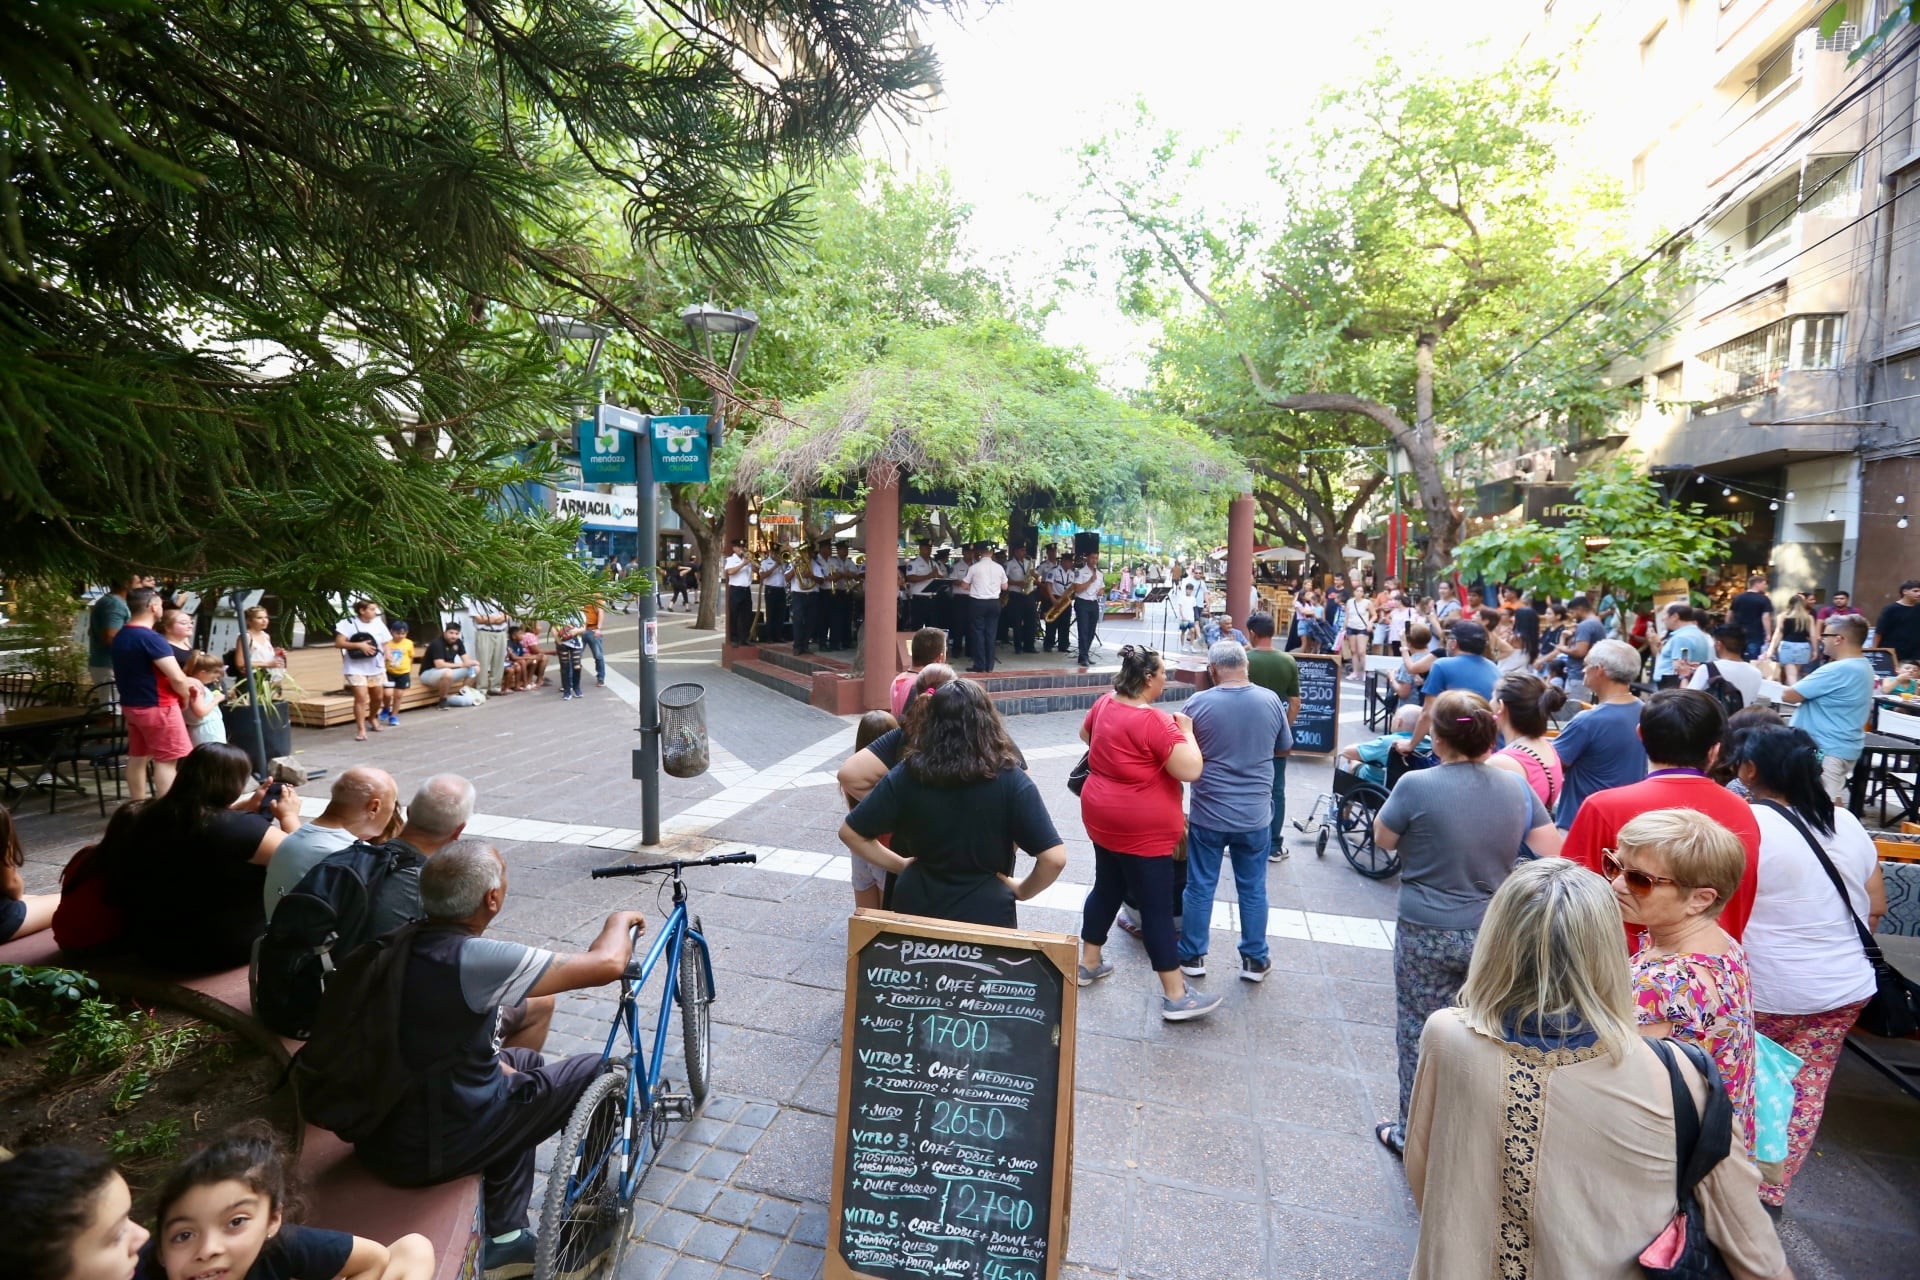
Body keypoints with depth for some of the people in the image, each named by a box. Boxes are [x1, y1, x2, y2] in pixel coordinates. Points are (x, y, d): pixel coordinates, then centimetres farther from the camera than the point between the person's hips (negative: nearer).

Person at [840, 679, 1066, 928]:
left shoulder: (907, 774, -11)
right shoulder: (1011, 780, -17)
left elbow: (850, 833, -5)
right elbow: (1054, 858, -19)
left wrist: (900, 865, 4)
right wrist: (1021, 891, -2)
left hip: (917, 909, 2)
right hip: (987, 915, -2)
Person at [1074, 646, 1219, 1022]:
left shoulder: (1104, 704, 1)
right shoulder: (1153, 721, -24)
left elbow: (1085, 735, 21)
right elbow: (1191, 770, -25)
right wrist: (1185, 731, -11)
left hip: (1104, 817, 9)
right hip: (1142, 828, -8)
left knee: (1106, 889, 21)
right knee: (1157, 908, 1)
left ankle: (1088, 963, 34)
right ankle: (1176, 997, 12)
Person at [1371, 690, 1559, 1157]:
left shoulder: (1416, 786, -19)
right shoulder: (1516, 787, -5)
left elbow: (1383, 839, -4)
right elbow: (1552, 853, 3)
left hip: (1427, 934, -4)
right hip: (1494, 935, 4)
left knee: (1420, 1033, 12)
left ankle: (1414, 1132, 27)